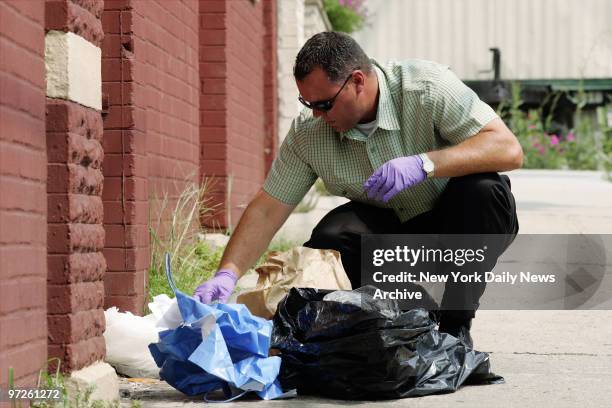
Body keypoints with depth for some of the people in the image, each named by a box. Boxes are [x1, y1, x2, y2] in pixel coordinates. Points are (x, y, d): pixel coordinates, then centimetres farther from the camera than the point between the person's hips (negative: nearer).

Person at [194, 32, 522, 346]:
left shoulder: (427, 88, -25)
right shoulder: (308, 132, -13)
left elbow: (509, 150, -31)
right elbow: (267, 210, -9)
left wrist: (423, 164, -42)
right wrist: (227, 274, -22)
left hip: (455, 221, -2)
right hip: (393, 230, 3)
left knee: (482, 187, -35)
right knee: (329, 237, -27)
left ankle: (455, 327, -19)